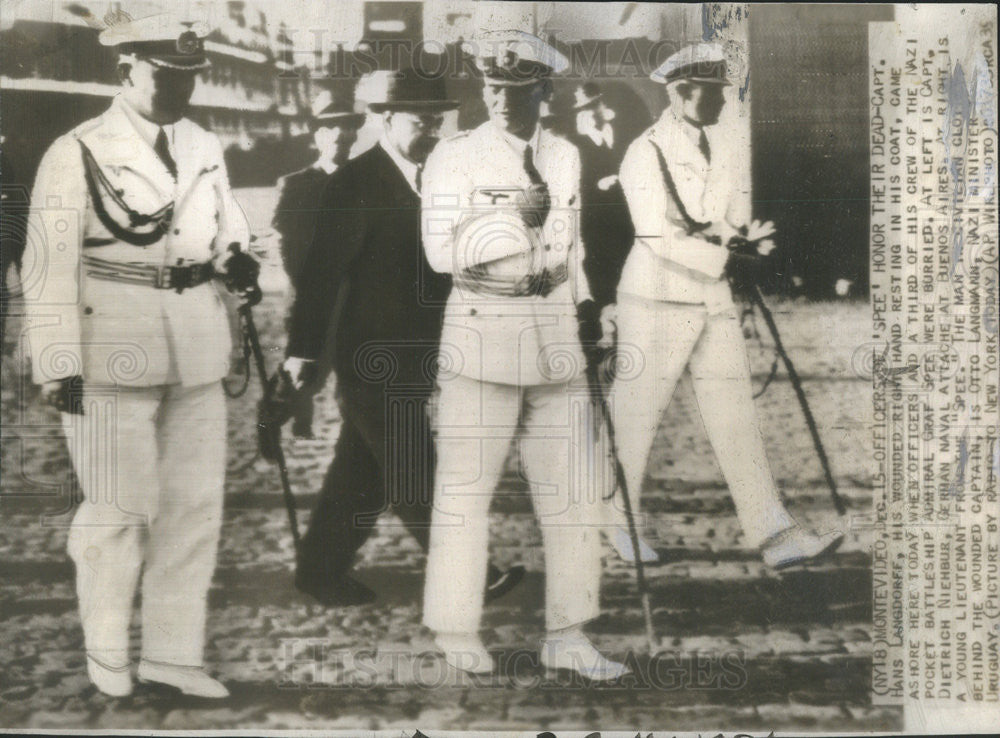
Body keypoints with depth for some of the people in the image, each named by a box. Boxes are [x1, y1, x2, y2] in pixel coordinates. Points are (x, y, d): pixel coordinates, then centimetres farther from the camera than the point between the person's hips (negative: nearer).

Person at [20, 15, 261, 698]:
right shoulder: (78, 154, -6)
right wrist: (59, 364, -14)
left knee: (197, 503, 8)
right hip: (115, 348, -5)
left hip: (196, 351, 6)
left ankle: (172, 650, 21)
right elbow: (51, 265, -9)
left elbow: (228, 227, 20)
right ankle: (106, 653, 23)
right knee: (119, 509, 3)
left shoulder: (206, 149, 10)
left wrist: (237, 260, -4)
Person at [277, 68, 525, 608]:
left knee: (364, 471, 14)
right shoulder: (354, 184, -12)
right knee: (414, 474, 0)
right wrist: (303, 351, -17)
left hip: (412, 355, 8)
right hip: (375, 358, -8)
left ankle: (322, 572, 25)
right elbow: (323, 270, -15)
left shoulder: (429, 177, 11)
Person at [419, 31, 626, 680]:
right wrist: (515, 217, -18)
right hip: (482, 334, -5)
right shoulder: (455, 158, -3)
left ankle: (567, 636, 18)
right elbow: (442, 249, -11)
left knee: (572, 490, 6)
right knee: (466, 488, 1)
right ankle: (457, 635, 16)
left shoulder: (565, 157, 13)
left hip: (556, 335, 5)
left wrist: (585, 303, 11)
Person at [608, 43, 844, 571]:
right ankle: (613, 526, 22)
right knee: (636, 416, 3)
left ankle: (775, 536, 2)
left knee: (736, 417, 2)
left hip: (715, 303, 6)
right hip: (656, 303, -6)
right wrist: (725, 259, -23)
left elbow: (738, 225, 14)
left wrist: (748, 237, -9)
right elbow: (658, 238, -17)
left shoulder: (731, 151, 12)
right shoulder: (646, 153, -8)